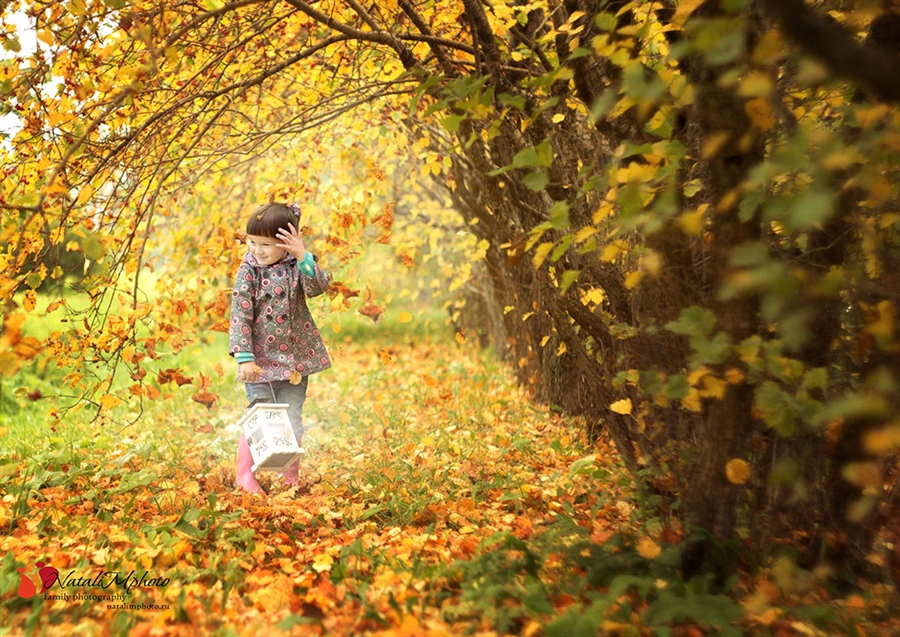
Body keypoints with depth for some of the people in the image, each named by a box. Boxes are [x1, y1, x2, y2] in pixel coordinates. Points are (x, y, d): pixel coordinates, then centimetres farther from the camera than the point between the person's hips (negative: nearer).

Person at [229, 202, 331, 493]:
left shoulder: (297, 265, -1)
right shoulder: (248, 271, -8)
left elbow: (320, 285, -19)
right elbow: (240, 315, -12)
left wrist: (303, 256, -30)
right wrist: (244, 358, -19)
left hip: (295, 359, 2)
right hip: (261, 360, -2)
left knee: (292, 420, 10)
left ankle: (291, 474, 25)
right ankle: (245, 475, 16)